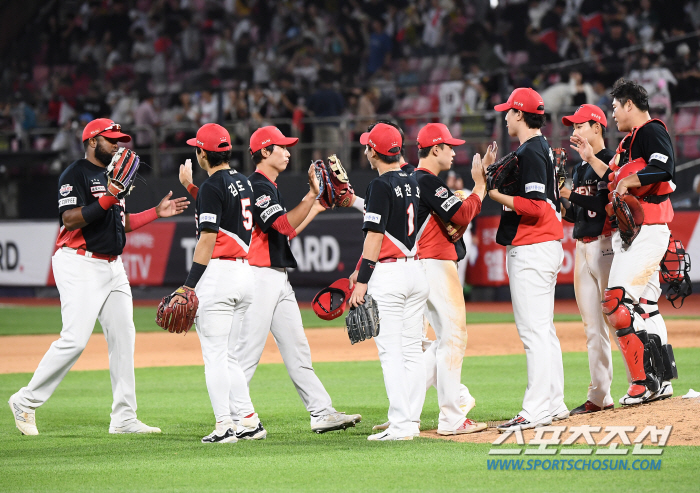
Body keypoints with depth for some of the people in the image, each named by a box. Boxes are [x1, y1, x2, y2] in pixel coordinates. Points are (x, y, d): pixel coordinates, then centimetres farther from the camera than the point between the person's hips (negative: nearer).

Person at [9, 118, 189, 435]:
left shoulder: (112, 176, 19)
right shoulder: (76, 174, -9)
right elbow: (70, 219, -21)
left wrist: (156, 213, 15)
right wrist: (108, 199, -29)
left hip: (112, 267, 9)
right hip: (80, 265, -9)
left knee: (123, 338, 3)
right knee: (75, 340, -15)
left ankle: (124, 418, 6)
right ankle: (26, 402, -2)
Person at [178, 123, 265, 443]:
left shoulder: (212, 187, -12)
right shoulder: (242, 182, 13)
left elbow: (208, 238, -17)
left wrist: (189, 285, -16)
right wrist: (189, 186, 32)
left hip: (218, 272, -9)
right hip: (244, 273, 9)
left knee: (214, 356, -4)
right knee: (227, 355, 15)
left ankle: (224, 426, -7)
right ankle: (250, 422, 10)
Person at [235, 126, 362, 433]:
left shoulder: (270, 188, 20)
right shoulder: (257, 186, -13)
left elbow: (286, 232, 23)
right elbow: (285, 225, -25)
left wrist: (317, 208, 21)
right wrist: (312, 193, -27)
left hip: (279, 278, 10)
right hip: (259, 277, -10)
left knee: (297, 350, 8)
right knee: (248, 352, -8)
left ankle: (322, 413, 7)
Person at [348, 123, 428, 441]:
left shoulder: (381, 185, -11)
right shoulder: (412, 184, 14)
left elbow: (375, 235, -16)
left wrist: (363, 280, -15)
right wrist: (363, 268, 24)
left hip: (388, 273, -8)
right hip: (416, 271, 8)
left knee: (391, 352, -8)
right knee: (412, 350, 9)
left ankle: (401, 426, -12)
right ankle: (411, 421, 10)